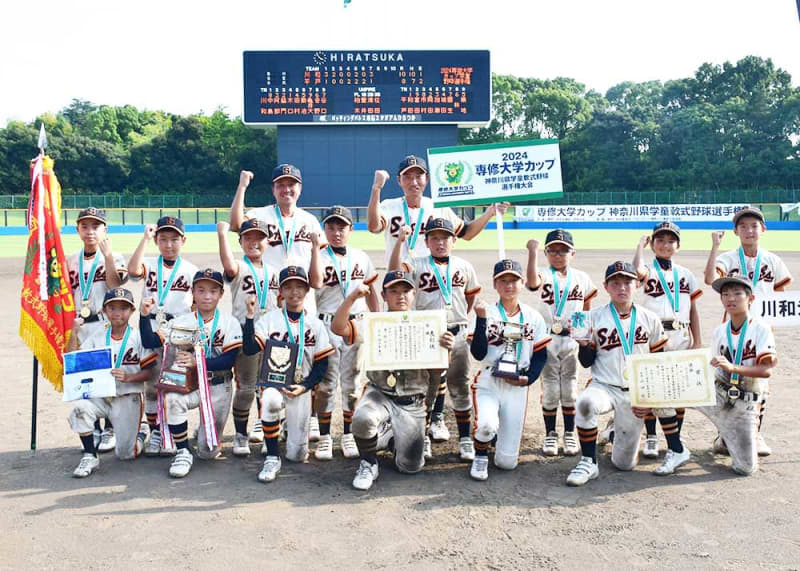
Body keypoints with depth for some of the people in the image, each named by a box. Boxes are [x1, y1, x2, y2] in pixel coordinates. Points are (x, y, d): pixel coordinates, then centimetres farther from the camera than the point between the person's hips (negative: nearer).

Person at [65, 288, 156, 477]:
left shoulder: (138, 337, -5)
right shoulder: (97, 337, 6)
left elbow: (149, 371, -7)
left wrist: (128, 377, -23)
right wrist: (74, 334, -8)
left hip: (128, 399, -3)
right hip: (100, 396, 3)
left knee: (125, 454, -1)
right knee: (80, 408, -30)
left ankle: (139, 437, 36)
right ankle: (90, 457, -11)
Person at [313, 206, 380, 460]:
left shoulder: (361, 257, 10)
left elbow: (371, 291, 17)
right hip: (327, 325, -3)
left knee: (352, 382, 9)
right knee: (325, 383, 1)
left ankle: (348, 435, 22)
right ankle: (324, 437, 13)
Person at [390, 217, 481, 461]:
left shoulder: (464, 266, 6)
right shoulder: (417, 265, -2)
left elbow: (471, 296, 19)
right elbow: (395, 269, -21)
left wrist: (461, 318, 12)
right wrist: (400, 241, -31)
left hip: (457, 334, 2)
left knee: (460, 388, 9)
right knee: (426, 387, 9)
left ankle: (465, 439, 19)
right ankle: (423, 437, 23)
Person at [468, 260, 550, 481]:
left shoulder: (533, 317, 4)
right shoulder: (486, 313, -4)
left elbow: (541, 354, 7)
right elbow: (478, 353, -14)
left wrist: (529, 378, -9)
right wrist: (481, 319, -23)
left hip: (517, 387, 2)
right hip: (488, 383, -2)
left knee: (507, 462, 1)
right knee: (487, 424, -36)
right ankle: (481, 457, 0)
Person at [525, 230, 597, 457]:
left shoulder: (582, 278, 5)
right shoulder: (544, 275, -6)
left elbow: (587, 309, 16)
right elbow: (532, 281, -31)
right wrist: (533, 252, -34)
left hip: (571, 339, 2)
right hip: (547, 339, -2)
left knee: (569, 389, 11)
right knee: (549, 389, 6)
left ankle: (570, 434, 24)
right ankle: (550, 434, 19)